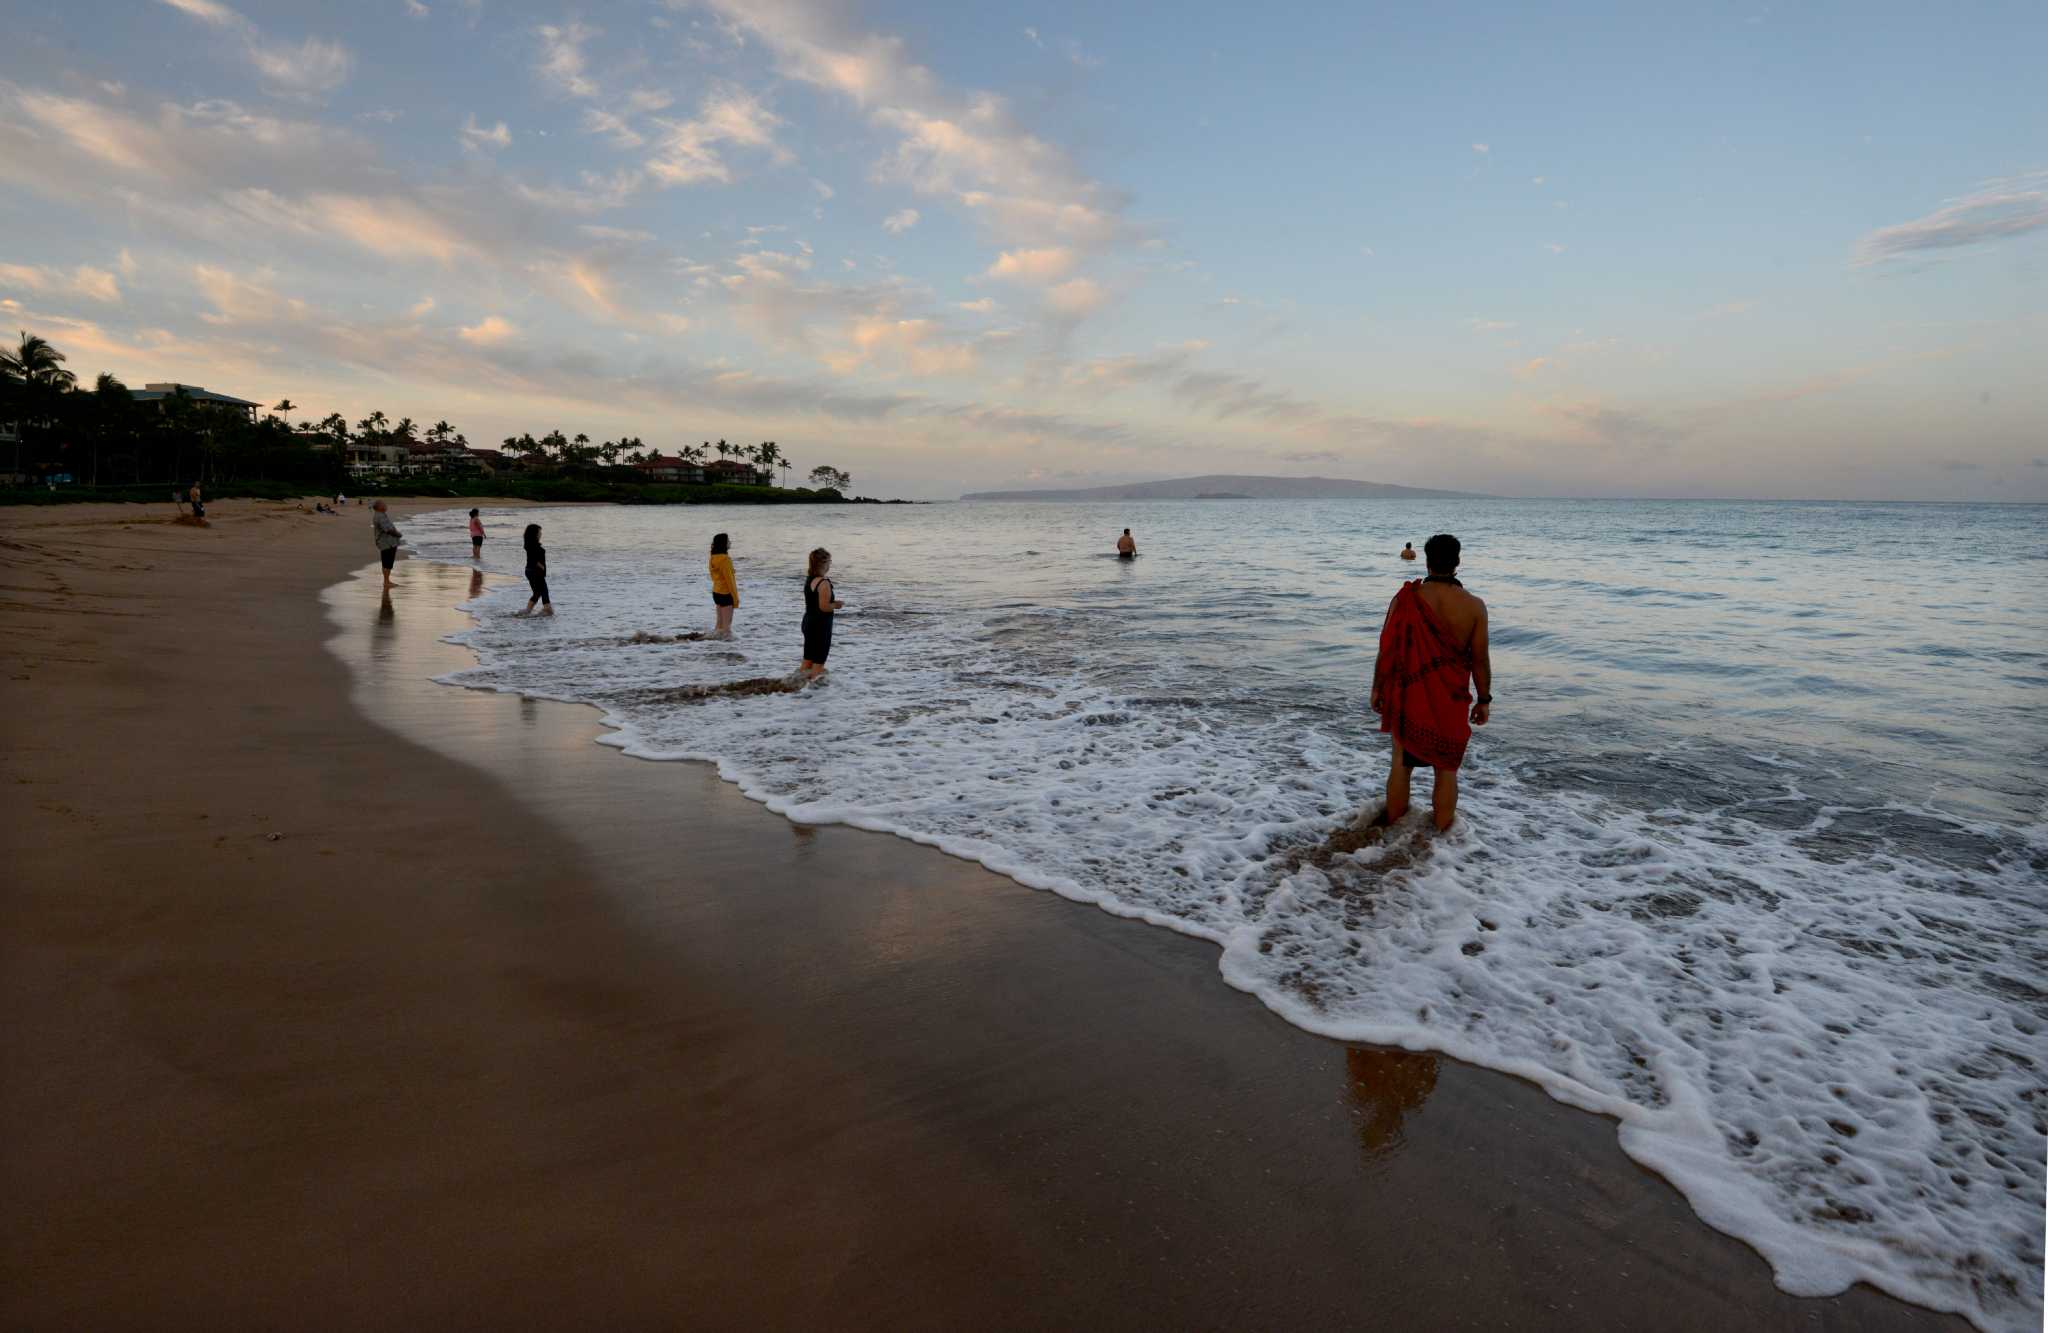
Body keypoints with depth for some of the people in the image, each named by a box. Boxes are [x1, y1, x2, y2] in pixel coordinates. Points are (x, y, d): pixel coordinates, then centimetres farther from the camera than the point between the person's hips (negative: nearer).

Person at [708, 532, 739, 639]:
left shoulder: (714, 558, 7)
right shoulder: (725, 559, -19)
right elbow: (729, 579, -19)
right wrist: (735, 597, -13)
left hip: (717, 592, 9)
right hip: (725, 594, -9)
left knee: (720, 622, 15)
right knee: (727, 623, -3)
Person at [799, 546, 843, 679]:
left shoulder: (809, 580, 8)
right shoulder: (824, 583, -20)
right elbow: (824, 607, -24)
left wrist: (833, 604, 13)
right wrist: (836, 605, -7)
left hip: (808, 622, 9)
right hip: (821, 625, -9)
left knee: (809, 656, 17)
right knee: (819, 659, 2)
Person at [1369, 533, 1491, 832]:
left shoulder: (1405, 599, -10)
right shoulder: (1474, 606, -10)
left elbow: (1386, 650, -6)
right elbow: (1480, 659, -5)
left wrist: (1377, 689, 7)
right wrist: (1484, 700, 7)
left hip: (1408, 697, 1)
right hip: (1451, 703, 0)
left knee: (1401, 765, 14)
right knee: (1446, 771, 13)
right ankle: (1441, 835, 24)